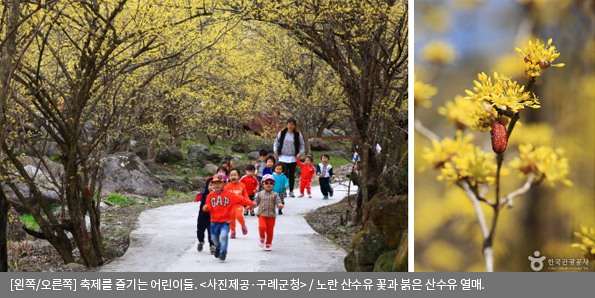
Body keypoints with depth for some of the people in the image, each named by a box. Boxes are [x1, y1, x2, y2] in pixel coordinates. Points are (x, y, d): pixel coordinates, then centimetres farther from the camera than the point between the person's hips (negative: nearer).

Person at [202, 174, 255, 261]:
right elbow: (208, 206, 1)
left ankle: (223, 252, -5)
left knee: (223, 236, -22)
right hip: (214, 222, 3)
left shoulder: (229, 195, -2)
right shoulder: (211, 196, 5)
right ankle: (218, 247, 47)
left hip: (225, 222, -3)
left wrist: (250, 203, -8)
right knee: (214, 238, 15)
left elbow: (240, 199, -3)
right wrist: (206, 207, -23)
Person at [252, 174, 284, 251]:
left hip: (271, 216, 1)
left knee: (270, 231, 4)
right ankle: (262, 238, 7)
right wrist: (252, 205, -15)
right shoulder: (260, 194, 3)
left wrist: (280, 205, -29)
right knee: (262, 227, -24)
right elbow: (255, 203, 8)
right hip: (262, 215, 0)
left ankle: (268, 244, 25)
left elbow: (278, 203, -6)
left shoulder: (275, 195, 0)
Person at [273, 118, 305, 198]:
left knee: (292, 175, 6)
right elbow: (276, 142, 12)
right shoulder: (281, 133, 3)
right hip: (283, 157, -1)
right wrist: (276, 152, 3)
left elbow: (302, 145, 10)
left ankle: (291, 191, 15)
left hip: (293, 158, 1)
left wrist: (300, 153, -4)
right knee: (284, 174, -10)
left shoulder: (298, 134, 3)